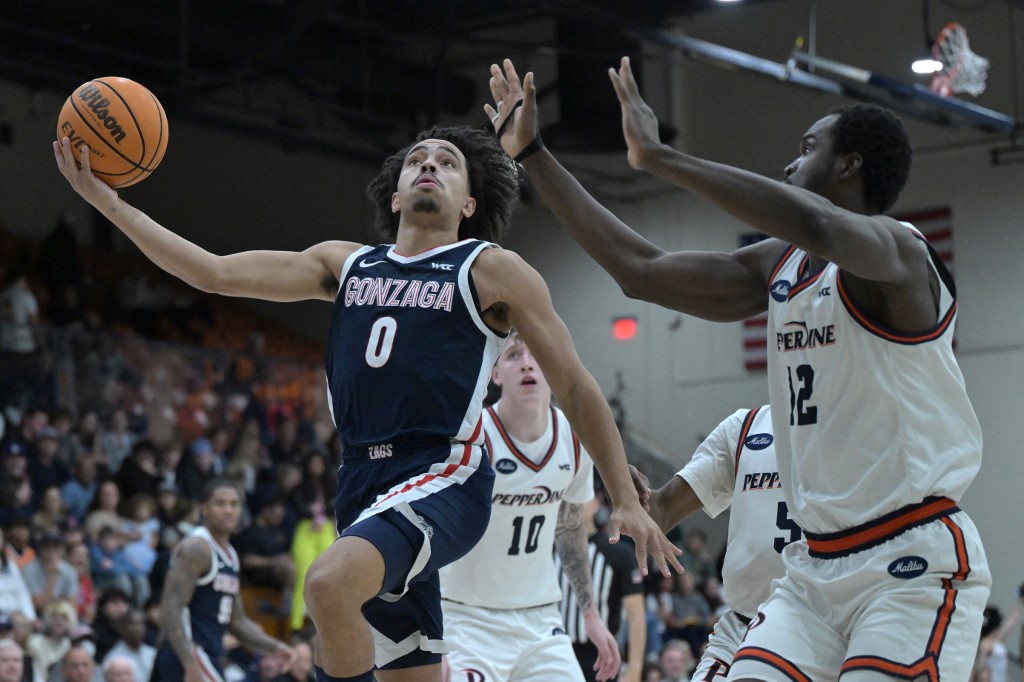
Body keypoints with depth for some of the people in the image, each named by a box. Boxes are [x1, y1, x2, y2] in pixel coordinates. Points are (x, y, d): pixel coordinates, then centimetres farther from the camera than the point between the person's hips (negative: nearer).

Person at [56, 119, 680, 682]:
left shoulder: (493, 272, 3)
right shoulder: (344, 264, 17)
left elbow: (575, 387, 3)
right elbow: (215, 273, 11)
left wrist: (628, 502, -4)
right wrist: (105, 199, 3)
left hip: (446, 480, -6)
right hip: (367, 487, 6)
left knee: (330, 581, -32)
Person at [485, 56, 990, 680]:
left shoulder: (895, 249, -12)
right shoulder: (779, 267, 14)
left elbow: (816, 225, -35)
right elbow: (640, 270, 16)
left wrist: (658, 156, -29)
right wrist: (532, 154, 16)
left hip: (914, 564, -8)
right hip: (816, 564, 8)